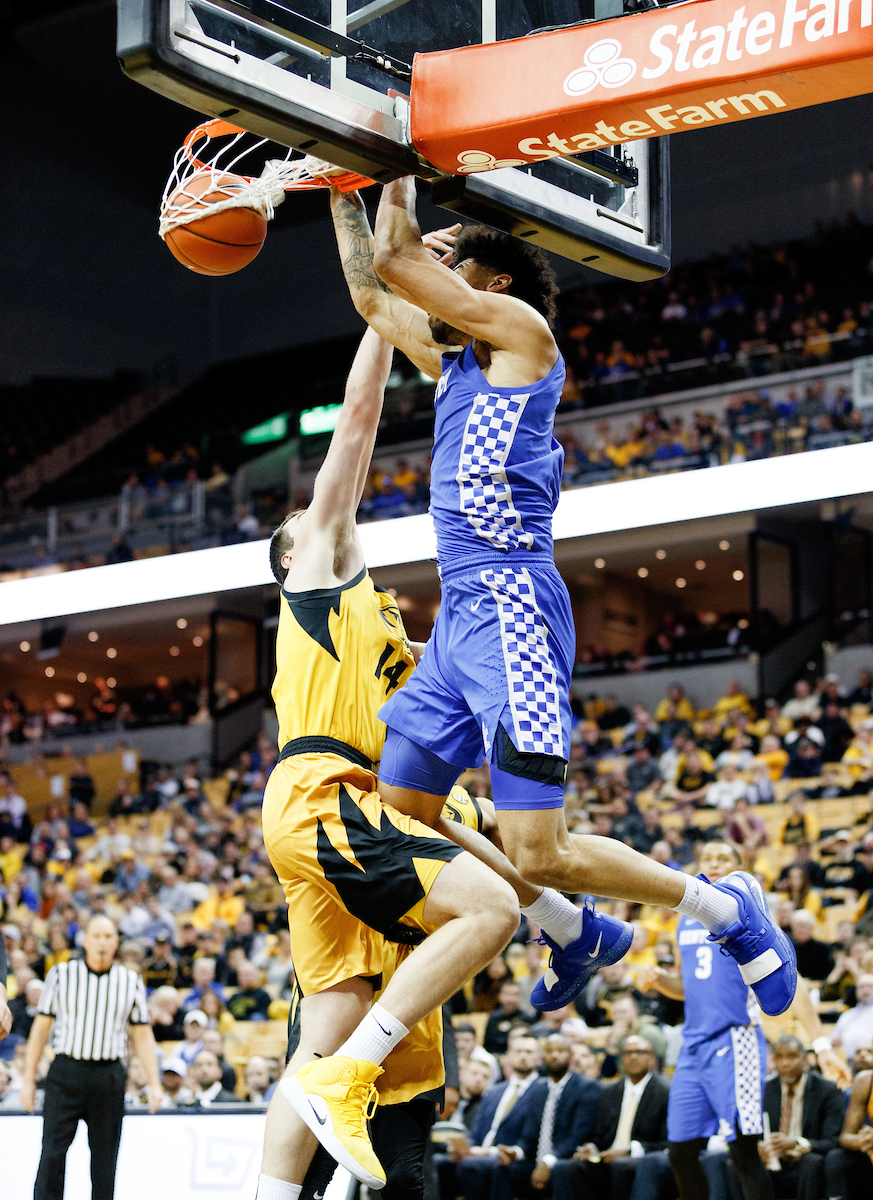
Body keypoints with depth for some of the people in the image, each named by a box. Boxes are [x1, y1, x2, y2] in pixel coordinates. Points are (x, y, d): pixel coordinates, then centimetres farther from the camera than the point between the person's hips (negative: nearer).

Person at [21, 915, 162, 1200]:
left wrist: (154, 1082, 2)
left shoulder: (131, 981, 9)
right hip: (65, 1072, -1)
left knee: (105, 1156, 3)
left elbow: (143, 1036, 11)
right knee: (52, 1152, -8)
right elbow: (41, 1028, 7)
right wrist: (28, 1080, 3)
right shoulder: (61, 974, 6)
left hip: (109, 1077, 1)